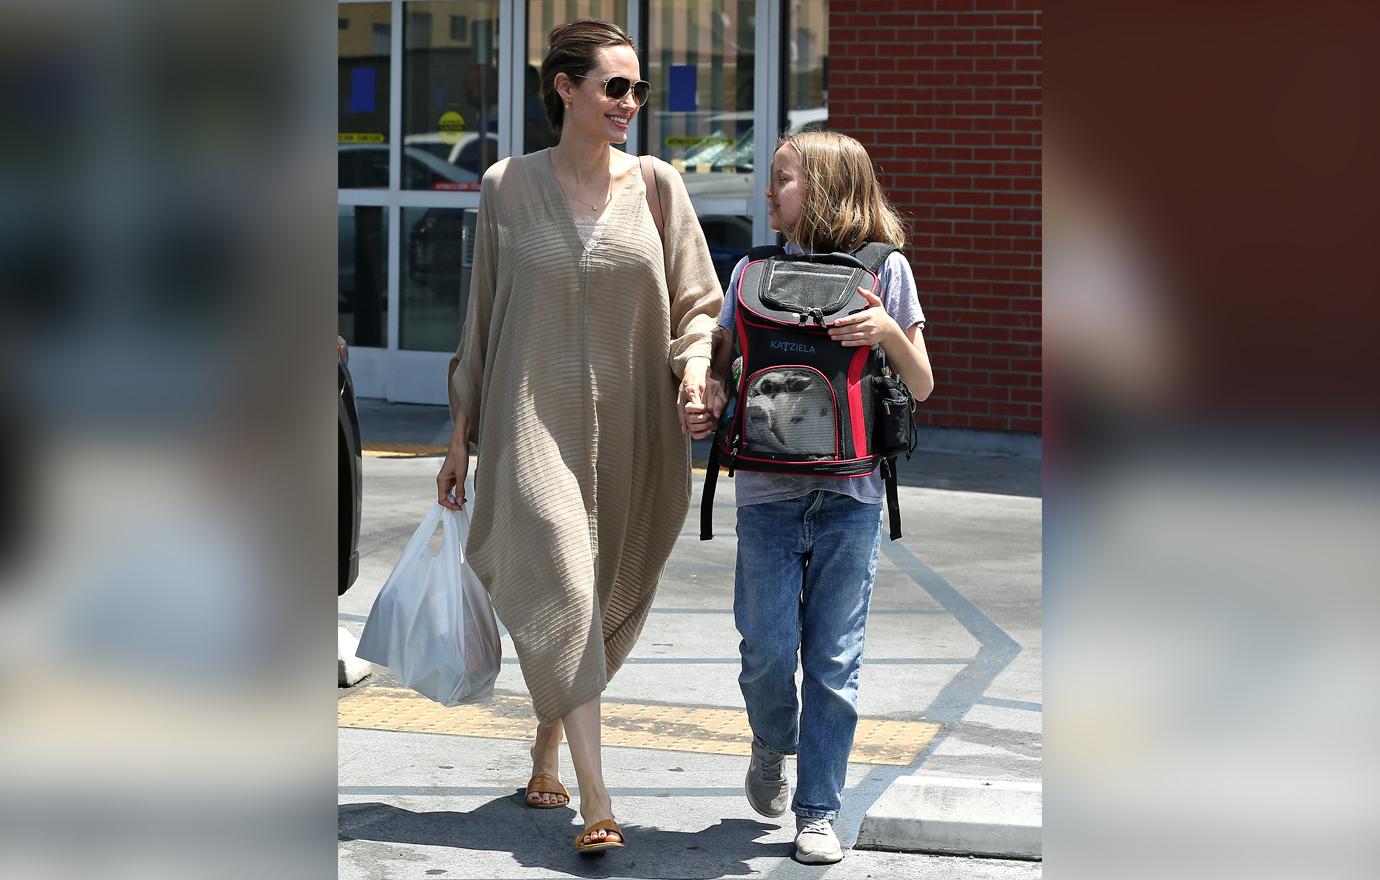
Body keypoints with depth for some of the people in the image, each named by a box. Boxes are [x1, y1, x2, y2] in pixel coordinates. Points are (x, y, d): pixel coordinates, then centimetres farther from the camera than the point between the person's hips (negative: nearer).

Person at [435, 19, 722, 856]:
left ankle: (549, 744, 34)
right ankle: (597, 802, -18)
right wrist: (461, 437, 9)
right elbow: (483, 317, 8)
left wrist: (693, 373, -14)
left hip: (631, 431, 2)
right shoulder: (508, 188, 1)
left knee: (607, 604, 10)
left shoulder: (658, 188, 3)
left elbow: (697, 303, 7)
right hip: (535, 425, -2)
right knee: (561, 595, -14)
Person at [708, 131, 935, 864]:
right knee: (768, 652, -2)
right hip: (768, 491, 1)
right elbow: (716, 362, 15)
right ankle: (771, 749, 29)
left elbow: (922, 388, 4)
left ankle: (818, 811, 10)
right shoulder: (754, 271, 8)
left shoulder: (883, 269, 2)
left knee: (834, 660, 0)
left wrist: (889, 332, -15)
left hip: (850, 493, -1)